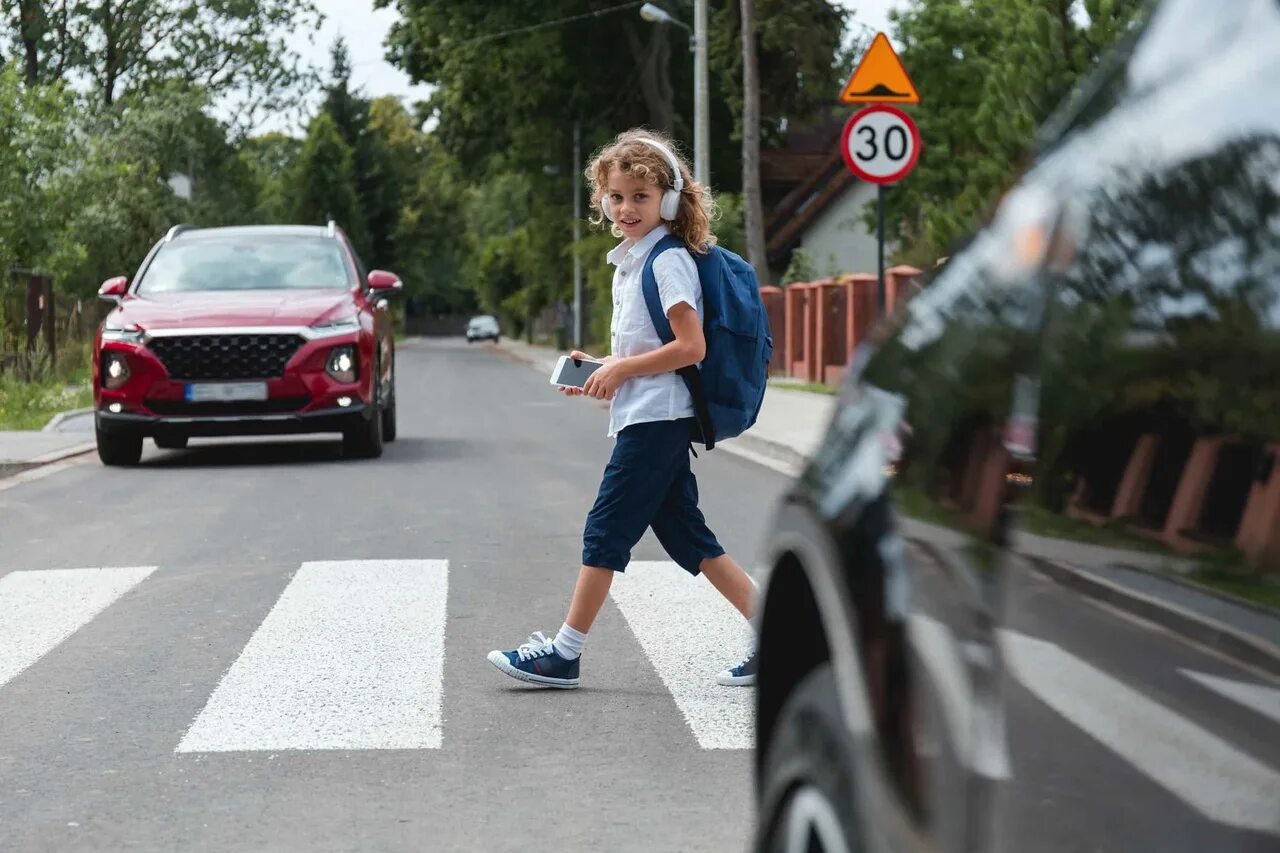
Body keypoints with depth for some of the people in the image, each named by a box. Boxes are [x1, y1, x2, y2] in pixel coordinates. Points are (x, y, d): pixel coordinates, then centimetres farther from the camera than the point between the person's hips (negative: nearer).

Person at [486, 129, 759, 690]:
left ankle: (564, 653, 0)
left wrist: (622, 369, -13)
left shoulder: (667, 260, -11)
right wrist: (602, 376, 9)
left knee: (606, 530, -6)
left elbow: (692, 347, -19)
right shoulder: (630, 262, 18)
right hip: (649, 419, 10)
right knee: (687, 537, 9)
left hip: (656, 420, -10)